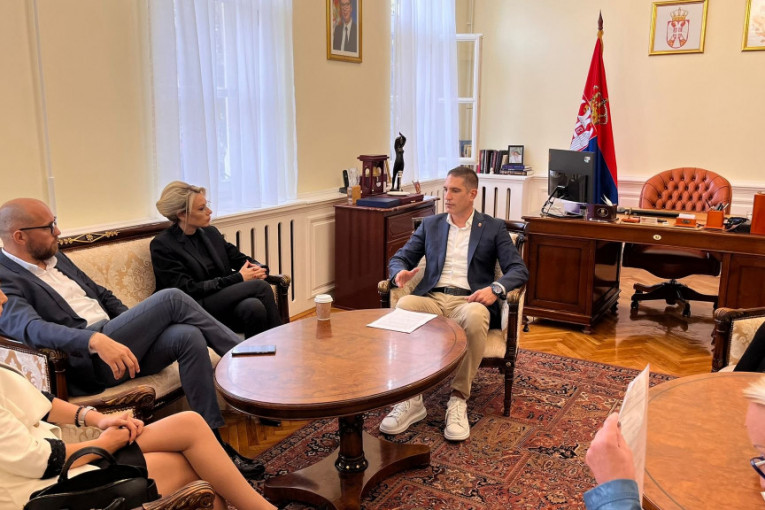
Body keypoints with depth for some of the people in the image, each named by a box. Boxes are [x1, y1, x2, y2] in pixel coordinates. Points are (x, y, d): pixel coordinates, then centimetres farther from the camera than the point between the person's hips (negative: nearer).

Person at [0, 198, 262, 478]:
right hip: (85, 360, -8)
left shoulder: (55, 258, 20)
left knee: (188, 336, -21)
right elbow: (32, 328, -26)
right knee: (172, 298, -19)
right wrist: (97, 340, -40)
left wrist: (141, 326, 10)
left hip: (117, 343, 8)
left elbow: (102, 295, 26)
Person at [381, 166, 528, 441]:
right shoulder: (430, 225, 20)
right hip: (431, 298, 2)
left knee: (475, 317, -39)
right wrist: (400, 272, -10)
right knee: (403, 306, -33)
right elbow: (399, 258, 16)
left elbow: (519, 270, 2)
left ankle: (458, 400, -25)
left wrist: (496, 288, -20)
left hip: (469, 301, -2)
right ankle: (411, 398, -26)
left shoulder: (493, 227, 12)